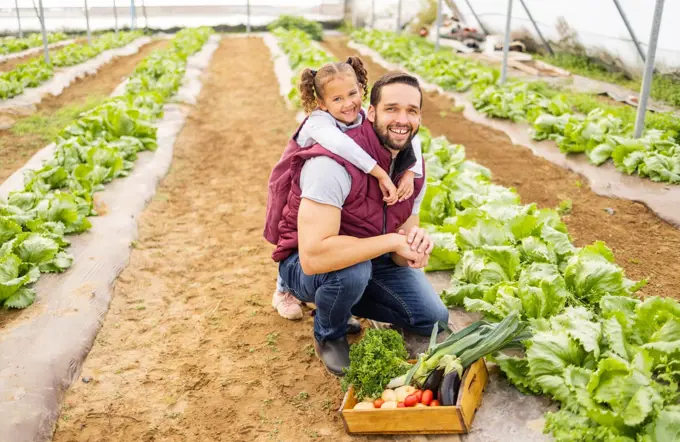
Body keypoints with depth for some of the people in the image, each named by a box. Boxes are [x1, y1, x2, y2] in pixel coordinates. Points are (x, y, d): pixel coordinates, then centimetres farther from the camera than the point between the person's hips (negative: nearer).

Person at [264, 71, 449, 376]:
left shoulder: (413, 170, -7)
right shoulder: (333, 162, -33)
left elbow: (400, 254, -3)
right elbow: (314, 256, -42)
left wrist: (415, 246, -29)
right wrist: (393, 240, -34)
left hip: (368, 259, 7)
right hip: (304, 265, -6)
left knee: (434, 319, -1)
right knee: (352, 270, -39)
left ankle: (343, 301, 19)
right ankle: (329, 335, -3)